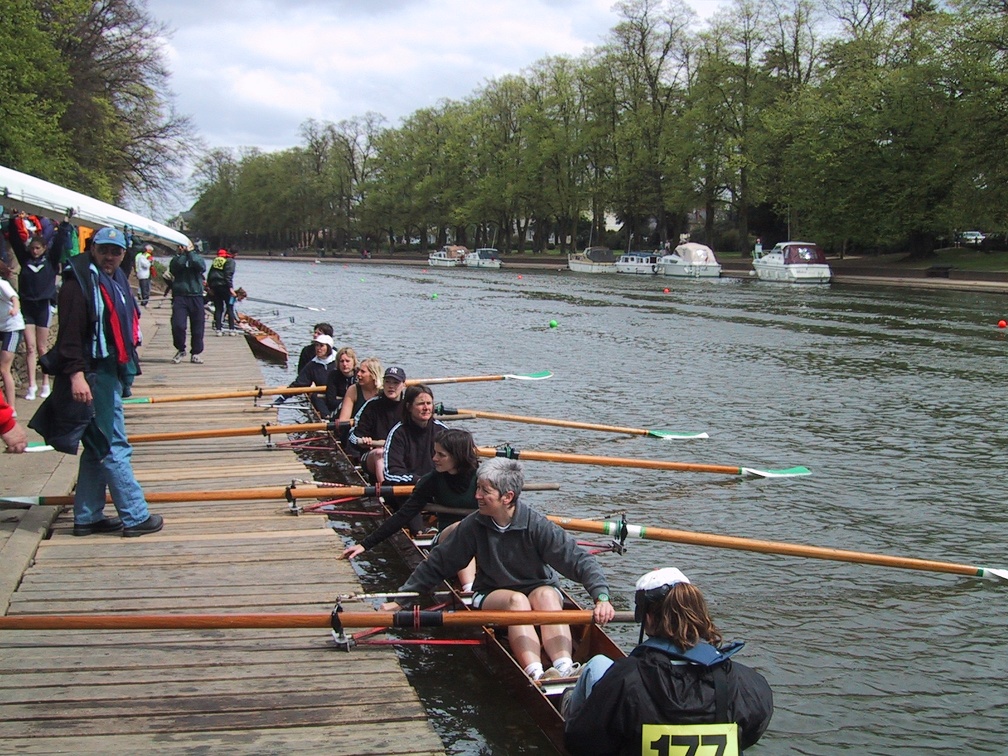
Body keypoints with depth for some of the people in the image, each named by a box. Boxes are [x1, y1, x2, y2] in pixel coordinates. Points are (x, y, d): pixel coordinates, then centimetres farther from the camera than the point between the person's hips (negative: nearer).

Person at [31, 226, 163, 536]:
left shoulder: (115, 280, 17)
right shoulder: (79, 282, -13)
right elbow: (70, 333, -21)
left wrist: (124, 369, 27)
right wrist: (76, 374, -28)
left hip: (110, 374, 10)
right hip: (92, 376, -10)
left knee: (97, 450, 13)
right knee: (115, 447, -6)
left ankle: (87, 517, 20)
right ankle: (135, 517, -1)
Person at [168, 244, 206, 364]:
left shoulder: (196, 257, 11)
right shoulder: (176, 259, 12)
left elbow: (201, 267, -11)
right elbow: (174, 268, -10)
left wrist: (190, 252, -6)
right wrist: (182, 254, -5)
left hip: (196, 297, 1)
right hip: (179, 296, -1)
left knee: (197, 327, 3)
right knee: (177, 325, -11)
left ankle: (196, 353, 15)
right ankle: (180, 350, 9)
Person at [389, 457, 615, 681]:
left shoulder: (537, 526, -16)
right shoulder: (473, 526, -8)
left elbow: (579, 560, -21)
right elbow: (438, 563, 3)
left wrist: (602, 596, -36)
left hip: (540, 590, -1)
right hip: (491, 596, 1)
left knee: (546, 594, -34)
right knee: (517, 600, -32)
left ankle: (565, 668, -51)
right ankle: (535, 674, -51)